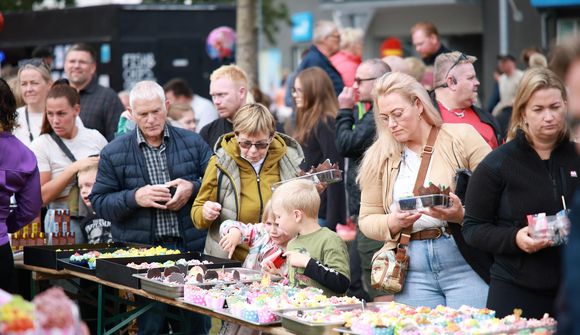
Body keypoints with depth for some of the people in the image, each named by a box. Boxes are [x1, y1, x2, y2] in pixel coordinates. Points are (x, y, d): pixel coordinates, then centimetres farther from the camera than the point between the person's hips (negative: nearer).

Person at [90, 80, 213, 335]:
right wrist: (135, 198, -15)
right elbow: (99, 203, 1)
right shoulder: (113, 154, 2)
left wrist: (193, 189, -12)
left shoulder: (193, 143, 6)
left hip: (191, 247, 2)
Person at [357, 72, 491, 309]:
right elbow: (367, 220, 11)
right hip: (413, 272, 3)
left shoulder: (461, 137, 1)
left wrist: (462, 215, -19)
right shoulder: (380, 157, 11)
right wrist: (394, 222, -9)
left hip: (466, 263, -3)